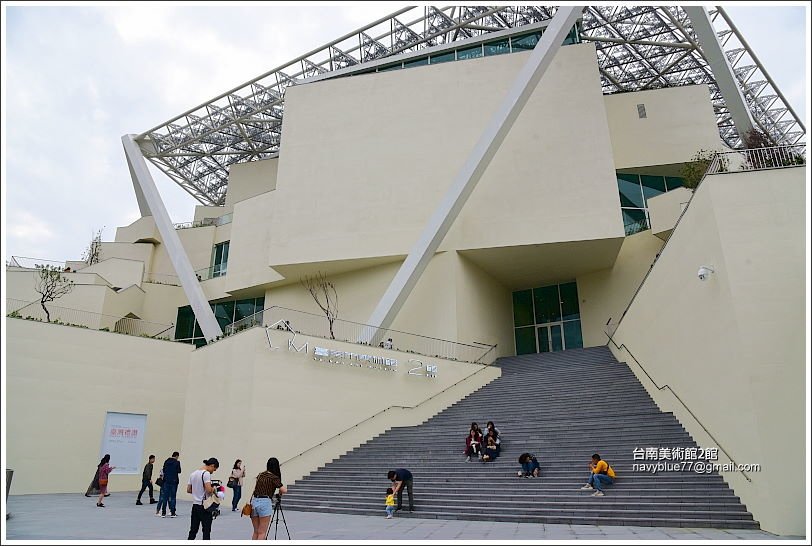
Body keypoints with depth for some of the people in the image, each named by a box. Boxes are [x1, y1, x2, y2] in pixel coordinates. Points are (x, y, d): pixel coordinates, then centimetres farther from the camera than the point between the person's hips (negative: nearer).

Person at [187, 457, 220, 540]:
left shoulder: (193, 474, 11)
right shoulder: (206, 474, -16)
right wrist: (214, 490, -5)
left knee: (193, 529, 13)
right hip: (204, 506, -8)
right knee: (206, 530, 1)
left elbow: (188, 490, 15)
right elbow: (209, 490, -24)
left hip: (195, 505, 8)